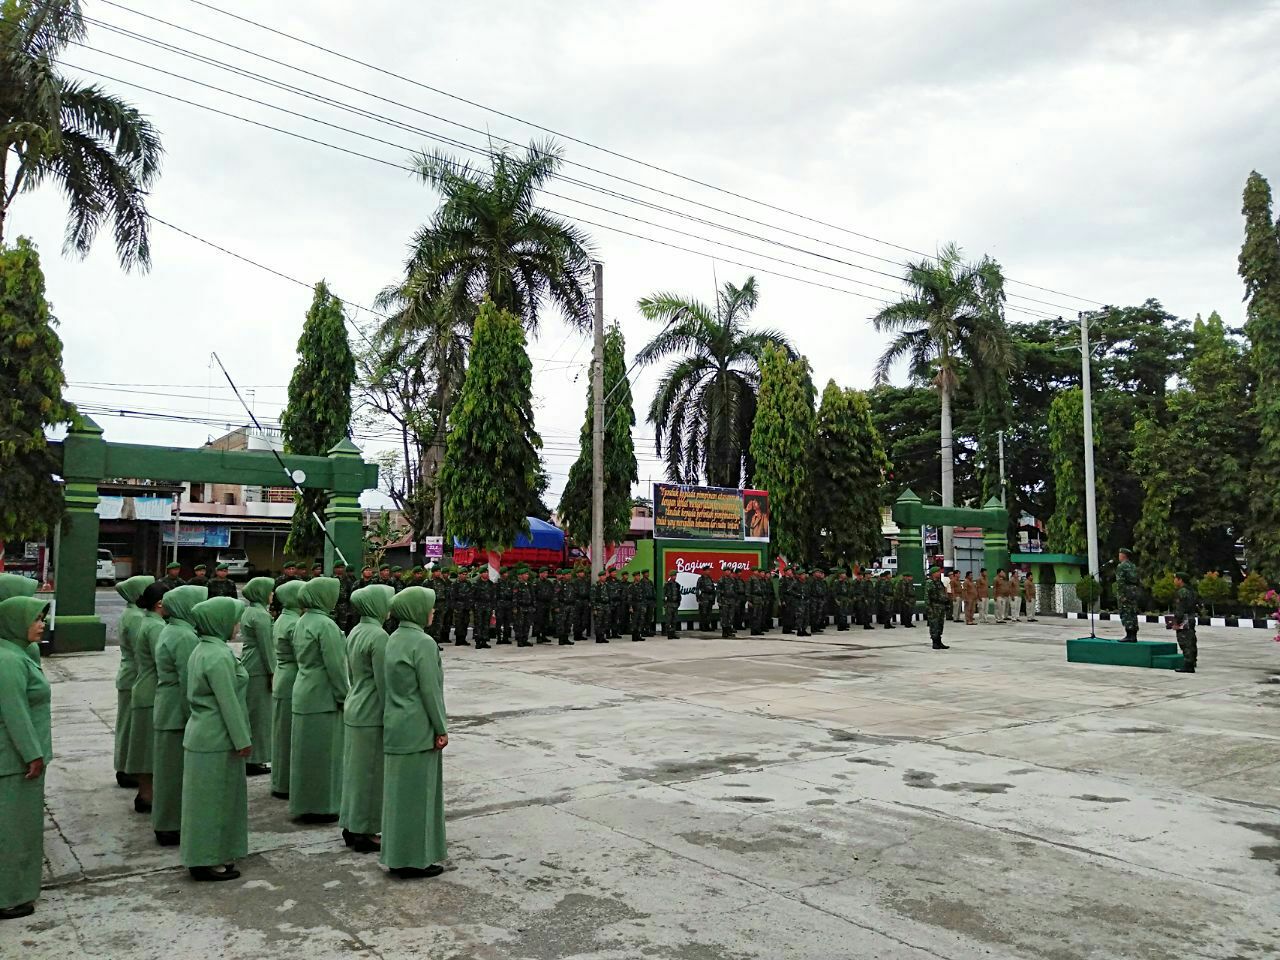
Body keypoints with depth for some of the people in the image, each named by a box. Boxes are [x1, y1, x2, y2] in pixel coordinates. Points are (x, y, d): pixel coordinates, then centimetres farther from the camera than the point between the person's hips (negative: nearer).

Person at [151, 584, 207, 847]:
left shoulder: (170, 631, 11)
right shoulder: (185, 637, -21)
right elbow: (190, 684, -22)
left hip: (167, 711, 10)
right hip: (180, 714, -10)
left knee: (170, 768, 17)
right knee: (178, 770, 1)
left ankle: (166, 824, 28)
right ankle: (172, 827, 11)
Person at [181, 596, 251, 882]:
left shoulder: (202, 650, 9)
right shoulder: (219, 656, -22)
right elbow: (228, 702, -22)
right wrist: (243, 739, -15)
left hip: (203, 735, 10)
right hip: (216, 740, -10)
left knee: (208, 797, 17)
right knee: (213, 798, 1)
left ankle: (212, 855, 28)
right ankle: (207, 861, 12)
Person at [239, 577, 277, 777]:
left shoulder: (248, 611, 12)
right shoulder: (261, 615, -16)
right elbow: (266, 646, -17)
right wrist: (273, 672, -12)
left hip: (247, 665, 9)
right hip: (259, 670, -9)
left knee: (249, 714, 14)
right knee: (259, 715, -1)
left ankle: (249, 759, 22)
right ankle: (254, 760, 5)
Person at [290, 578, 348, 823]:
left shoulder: (302, 622, 10)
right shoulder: (326, 625, -19)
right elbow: (335, 666, -20)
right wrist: (344, 697, -12)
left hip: (304, 692, 9)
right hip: (323, 697, -9)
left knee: (306, 751, 16)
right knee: (323, 752, 0)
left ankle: (302, 803, 26)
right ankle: (320, 807, 8)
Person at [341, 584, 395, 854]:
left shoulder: (355, 632, 8)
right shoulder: (378, 636, -20)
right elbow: (383, 682, -20)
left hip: (354, 708, 9)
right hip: (372, 714, -9)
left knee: (355, 769, 17)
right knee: (370, 772, 2)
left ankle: (351, 826, 27)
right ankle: (364, 833, 11)